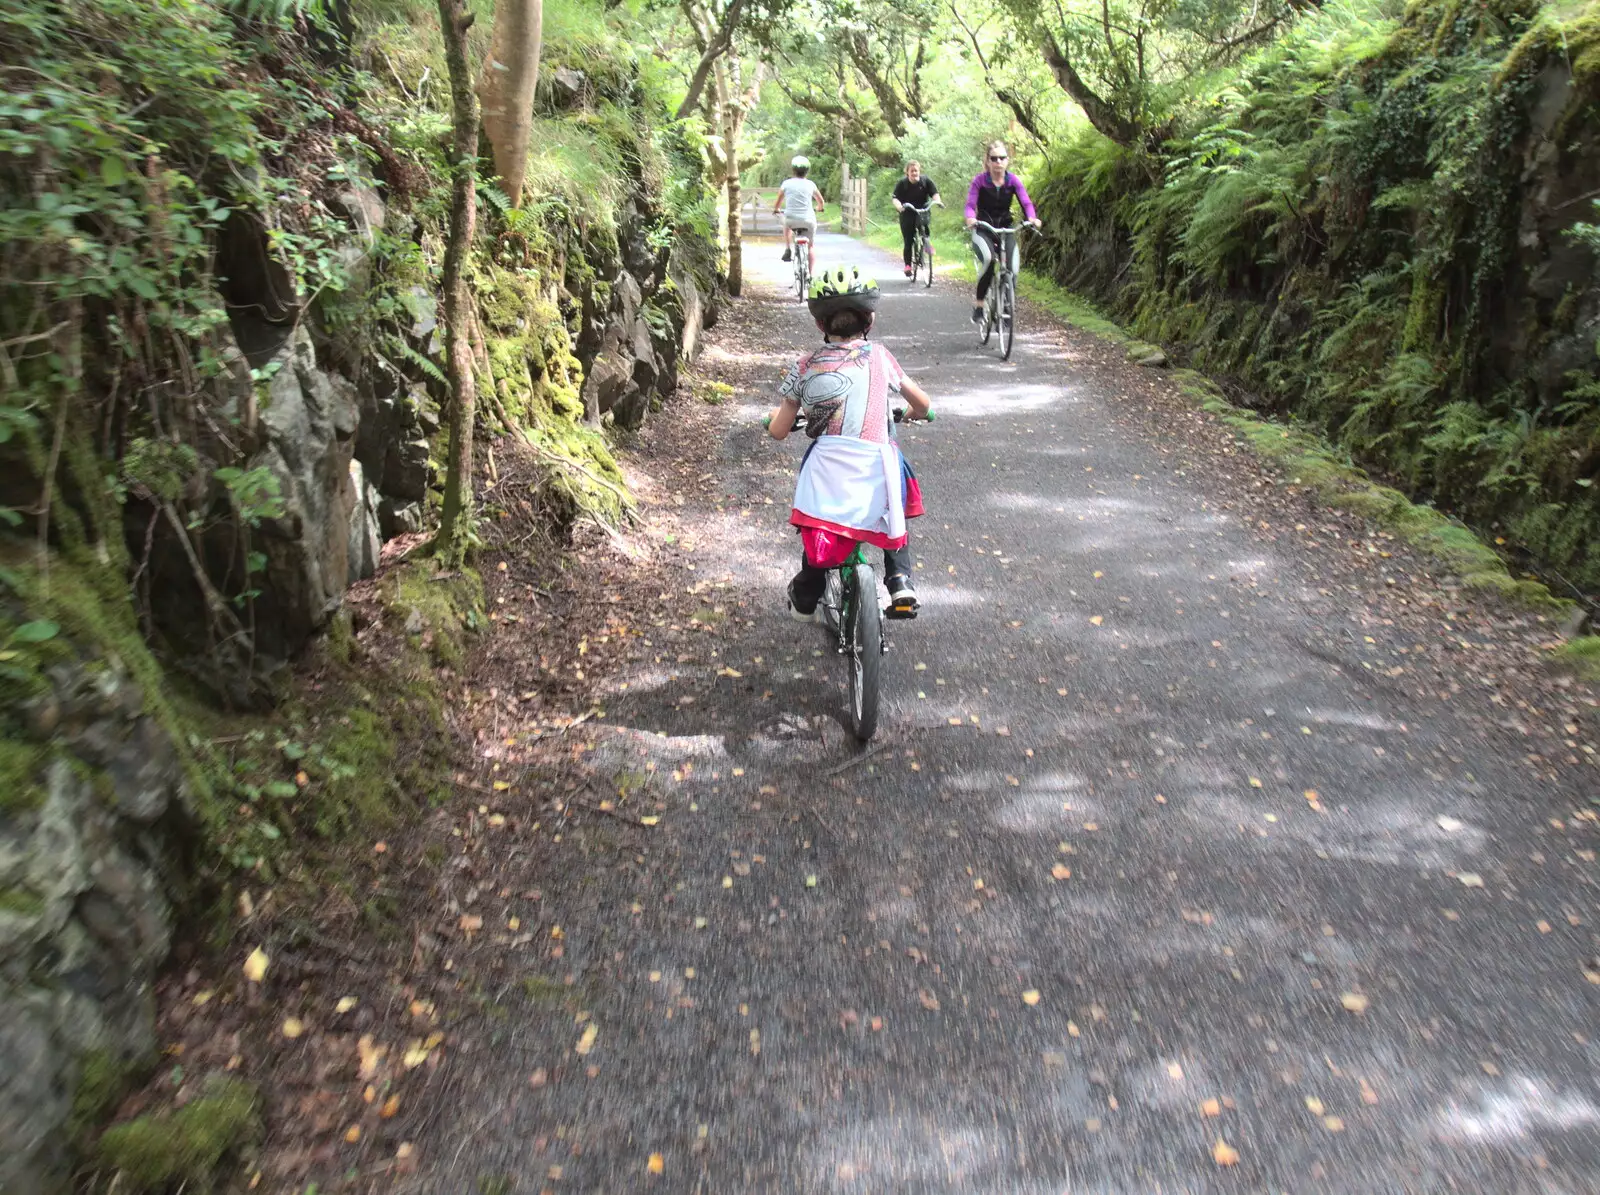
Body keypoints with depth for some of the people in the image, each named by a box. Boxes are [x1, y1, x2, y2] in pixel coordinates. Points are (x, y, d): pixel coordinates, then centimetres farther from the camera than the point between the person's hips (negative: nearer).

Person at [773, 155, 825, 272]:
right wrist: (819, 208, 38)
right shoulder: (811, 184, 2)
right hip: (808, 220, 0)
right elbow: (821, 202, 15)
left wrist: (775, 210, 31)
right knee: (811, 246, 19)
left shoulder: (787, 183, 0)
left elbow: (777, 202, 8)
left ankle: (788, 249, 20)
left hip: (791, 220, 0)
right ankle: (812, 273, 11)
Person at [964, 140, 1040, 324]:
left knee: (1013, 269, -15)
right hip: (983, 230, -3)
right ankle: (978, 303, -18)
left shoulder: (1013, 180, -3)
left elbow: (1026, 202, -13)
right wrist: (970, 218, -42)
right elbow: (970, 204, -18)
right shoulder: (980, 181, -8)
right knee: (988, 260, -33)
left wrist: (1032, 218, -35)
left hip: (1006, 229, 3)